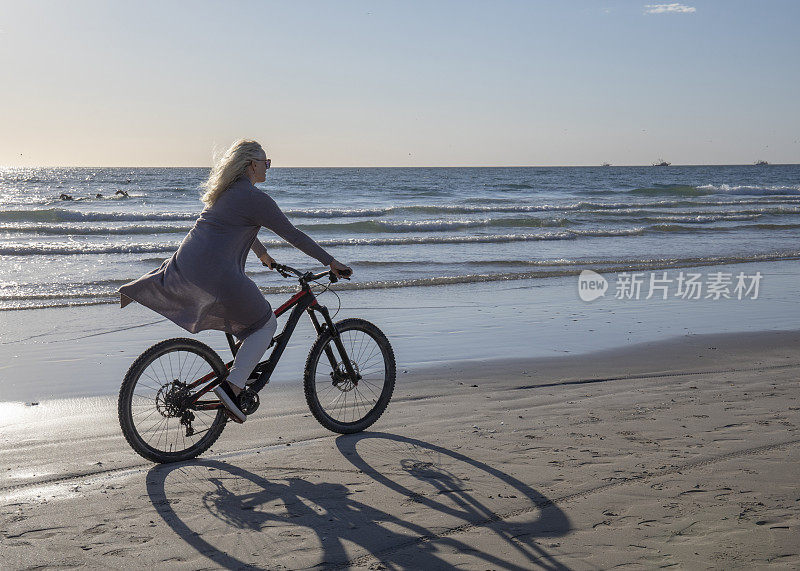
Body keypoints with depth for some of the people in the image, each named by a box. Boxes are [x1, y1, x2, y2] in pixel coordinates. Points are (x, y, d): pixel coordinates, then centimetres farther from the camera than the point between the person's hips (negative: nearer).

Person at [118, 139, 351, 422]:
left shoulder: (226, 190, 17)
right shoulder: (255, 198, -9)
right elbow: (292, 235, -6)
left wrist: (263, 254, 48)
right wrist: (331, 263, 1)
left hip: (185, 261, 8)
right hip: (217, 273, -8)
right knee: (265, 324, 4)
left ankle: (132, 291, 45)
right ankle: (232, 385, -8)